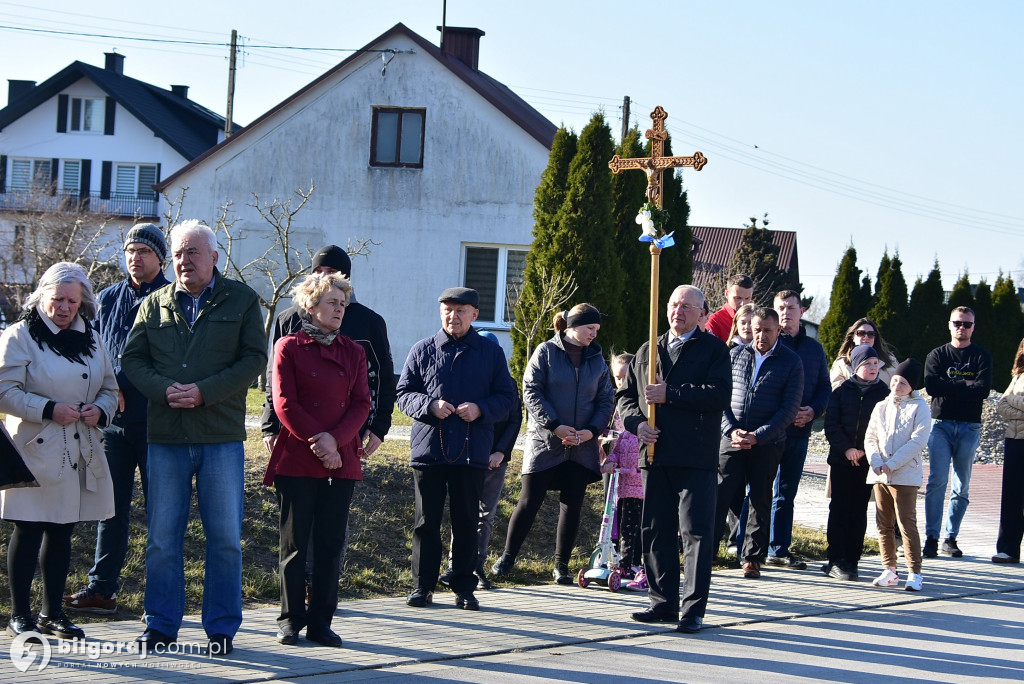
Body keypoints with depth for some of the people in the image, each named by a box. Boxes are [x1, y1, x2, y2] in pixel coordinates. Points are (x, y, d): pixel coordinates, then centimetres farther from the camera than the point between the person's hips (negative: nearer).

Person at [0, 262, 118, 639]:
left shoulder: (91, 339, 12)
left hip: (81, 452, 6)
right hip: (36, 452, -5)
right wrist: (49, 409, -20)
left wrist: (100, 409, -3)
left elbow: (110, 389, 18)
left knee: (62, 532, 11)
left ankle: (52, 613, 20)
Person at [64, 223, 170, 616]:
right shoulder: (109, 298, 13)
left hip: (156, 421, -4)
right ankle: (101, 589, 10)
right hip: (115, 421, 4)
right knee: (111, 507, 6)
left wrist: (123, 386, -12)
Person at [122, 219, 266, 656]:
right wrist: (164, 389, -12)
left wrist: (203, 391, -13)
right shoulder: (155, 304, 11)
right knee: (162, 536, 4)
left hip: (222, 437, -2)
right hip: (166, 437, 2)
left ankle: (222, 628, 11)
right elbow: (132, 359, 8)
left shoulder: (241, 301, 5)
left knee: (225, 537, 2)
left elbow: (254, 359, -2)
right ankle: (160, 625, 13)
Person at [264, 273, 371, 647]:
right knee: (295, 543, 1)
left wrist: (335, 439, -11)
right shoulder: (289, 347, 0)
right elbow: (285, 404, -6)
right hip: (296, 460, -4)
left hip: (341, 461, 4)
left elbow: (361, 404, 5)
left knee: (331, 544, 4)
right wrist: (318, 443, -14)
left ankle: (320, 622, 11)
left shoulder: (353, 352, 12)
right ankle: (290, 620, 10)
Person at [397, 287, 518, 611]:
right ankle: (422, 586, 12)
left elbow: (507, 396, 7)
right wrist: (430, 405, -14)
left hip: (471, 451, 0)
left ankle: (464, 589, 13)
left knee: (466, 521, 5)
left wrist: (480, 409, -12)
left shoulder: (491, 352, 6)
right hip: (428, 448, 0)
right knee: (426, 521, 4)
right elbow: (403, 393, 5)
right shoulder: (423, 350, 5)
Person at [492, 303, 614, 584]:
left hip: (581, 446, 4)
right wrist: (555, 426, -15)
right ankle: (507, 557, 9)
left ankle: (561, 565, 13)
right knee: (530, 501, -4)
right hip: (544, 442, -4)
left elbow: (607, 400, 10)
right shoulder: (546, 352, -2)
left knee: (572, 506, 4)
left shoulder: (597, 360, 10)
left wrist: (591, 431, -6)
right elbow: (531, 392, -8)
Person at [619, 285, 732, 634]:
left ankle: (692, 609, -5)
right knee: (655, 532, 8)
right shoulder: (647, 351, 19)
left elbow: (719, 394, -12)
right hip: (655, 455, 5)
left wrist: (670, 394, -14)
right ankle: (663, 602, 18)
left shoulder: (713, 349, 3)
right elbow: (625, 395, 21)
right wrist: (637, 422, 0)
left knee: (697, 533, -7)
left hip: (696, 457, -5)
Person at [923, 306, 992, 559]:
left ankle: (951, 537, 9)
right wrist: (965, 385, -7)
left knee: (962, 486, 2)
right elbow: (931, 386, -8)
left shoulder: (982, 356, 8)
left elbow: (984, 389, -8)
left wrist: (949, 388, -8)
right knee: (937, 480, -11)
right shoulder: (937, 355, 9)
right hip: (940, 424, -1)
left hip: (969, 427, 1)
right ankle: (931, 537, -10)